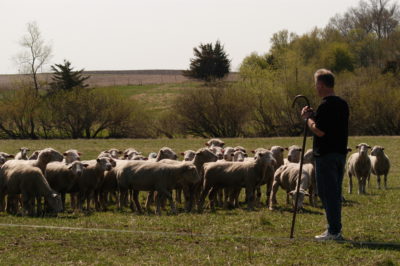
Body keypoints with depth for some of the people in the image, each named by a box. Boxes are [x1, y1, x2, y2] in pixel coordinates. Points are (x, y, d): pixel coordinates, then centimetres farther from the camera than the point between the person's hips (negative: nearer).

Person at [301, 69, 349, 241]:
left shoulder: (325, 106, -17)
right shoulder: (343, 104, 12)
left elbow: (319, 131, -22)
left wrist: (308, 118, -6)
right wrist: (313, 116, 14)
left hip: (326, 155, -9)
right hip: (340, 153, 9)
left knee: (327, 193, -5)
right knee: (335, 193, 14)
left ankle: (334, 231, -6)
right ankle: (335, 230, 18)